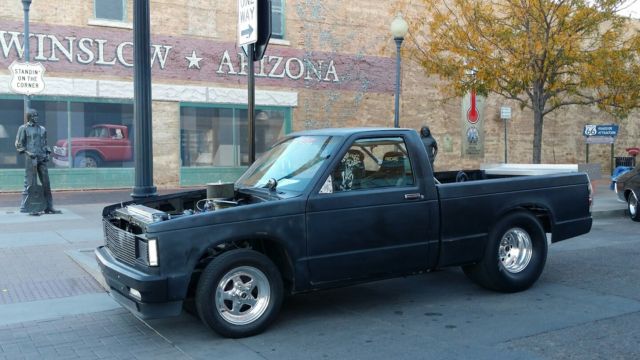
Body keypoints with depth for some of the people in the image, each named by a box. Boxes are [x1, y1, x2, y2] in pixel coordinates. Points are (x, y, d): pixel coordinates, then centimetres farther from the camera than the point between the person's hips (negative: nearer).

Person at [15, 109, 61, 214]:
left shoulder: (42, 129, 18)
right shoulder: (23, 128, 3)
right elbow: (18, 144, 0)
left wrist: (47, 153, 11)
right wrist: (27, 152, -12)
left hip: (42, 159, 5)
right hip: (31, 159, -5)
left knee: (46, 183, 4)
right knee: (30, 184, -7)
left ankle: (48, 207, 9)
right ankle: (26, 208, -3)